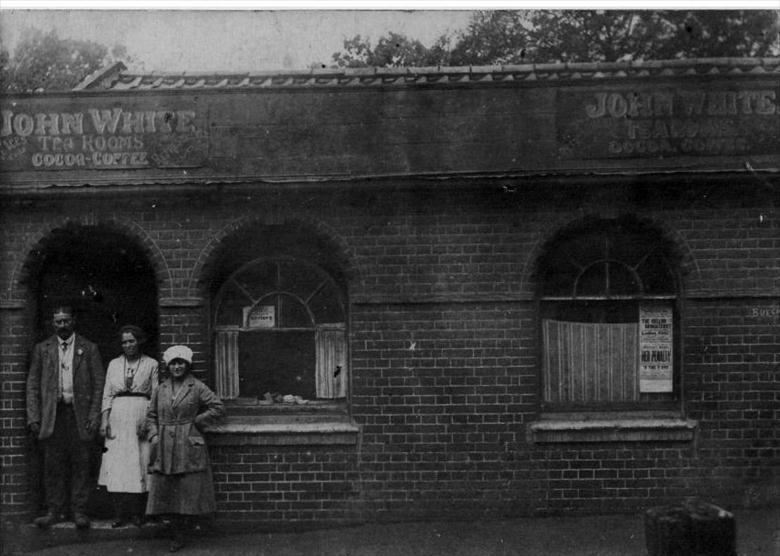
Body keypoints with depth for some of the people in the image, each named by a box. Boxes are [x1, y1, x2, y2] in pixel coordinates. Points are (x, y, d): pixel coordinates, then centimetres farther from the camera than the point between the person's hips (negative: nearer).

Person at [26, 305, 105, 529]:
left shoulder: (89, 349, 6)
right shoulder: (42, 349, 10)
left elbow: (99, 385, 3)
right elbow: (33, 385, 8)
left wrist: (94, 416, -6)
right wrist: (33, 417, -1)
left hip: (80, 414, -1)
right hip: (53, 415, 1)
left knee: (81, 465, 1)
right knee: (53, 466, 2)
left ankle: (79, 511, 8)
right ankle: (54, 511, 11)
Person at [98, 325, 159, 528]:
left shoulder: (151, 364, 6)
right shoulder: (114, 364, 13)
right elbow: (107, 394, 11)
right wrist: (104, 420, 1)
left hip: (141, 416, -2)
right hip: (118, 416, 2)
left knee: (139, 464, -3)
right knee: (116, 464, -4)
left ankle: (136, 512, 5)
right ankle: (119, 513, 0)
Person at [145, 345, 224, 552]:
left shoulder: (197, 387, -1)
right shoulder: (161, 390, 11)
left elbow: (218, 408, -2)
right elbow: (151, 416, 17)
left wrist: (196, 422, -4)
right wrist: (154, 435, 2)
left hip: (189, 447, -3)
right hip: (165, 449, 3)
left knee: (189, 491, -4)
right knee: (166, 492, 2)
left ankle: (180, 533, 8)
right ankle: (177, 536, 12)